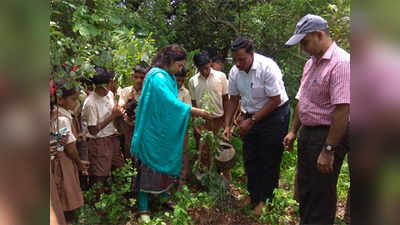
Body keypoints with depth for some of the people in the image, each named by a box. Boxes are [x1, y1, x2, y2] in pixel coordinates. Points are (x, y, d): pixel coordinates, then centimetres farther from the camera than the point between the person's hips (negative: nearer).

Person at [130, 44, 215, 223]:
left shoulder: (169, 77, 9)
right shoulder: (157, 77, -21)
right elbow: (171, 102, -27)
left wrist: (192, 112, 3)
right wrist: (195, 111, -22)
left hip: (165, 131, 9)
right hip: (153, 132, -9)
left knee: (166, 164, 18)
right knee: (150, 167, 1)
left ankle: (164, 196, 36)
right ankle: (143, 208, 14)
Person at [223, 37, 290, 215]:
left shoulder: (267, 67, -24)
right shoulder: (235, 71, -5)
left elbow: (275, 100, -21)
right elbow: (233, 100, 6)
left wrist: (251, 121, -20)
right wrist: (227, 125, 1)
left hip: (274, 115, -6)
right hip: (252, 116, 6)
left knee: (269, 161, 2)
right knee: (250, 159, 11)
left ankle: (263, 199, 19)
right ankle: (253, 195, 30)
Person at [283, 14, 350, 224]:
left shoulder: (341, 63, -19)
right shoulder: (310, 63, 10)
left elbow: (343, 111, -25)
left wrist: (328, 150, -24)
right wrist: (293, 131, 17)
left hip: (328, 135, -9)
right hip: (307, 133, 9)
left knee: (321, 194, 4)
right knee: (305, 188, 21)